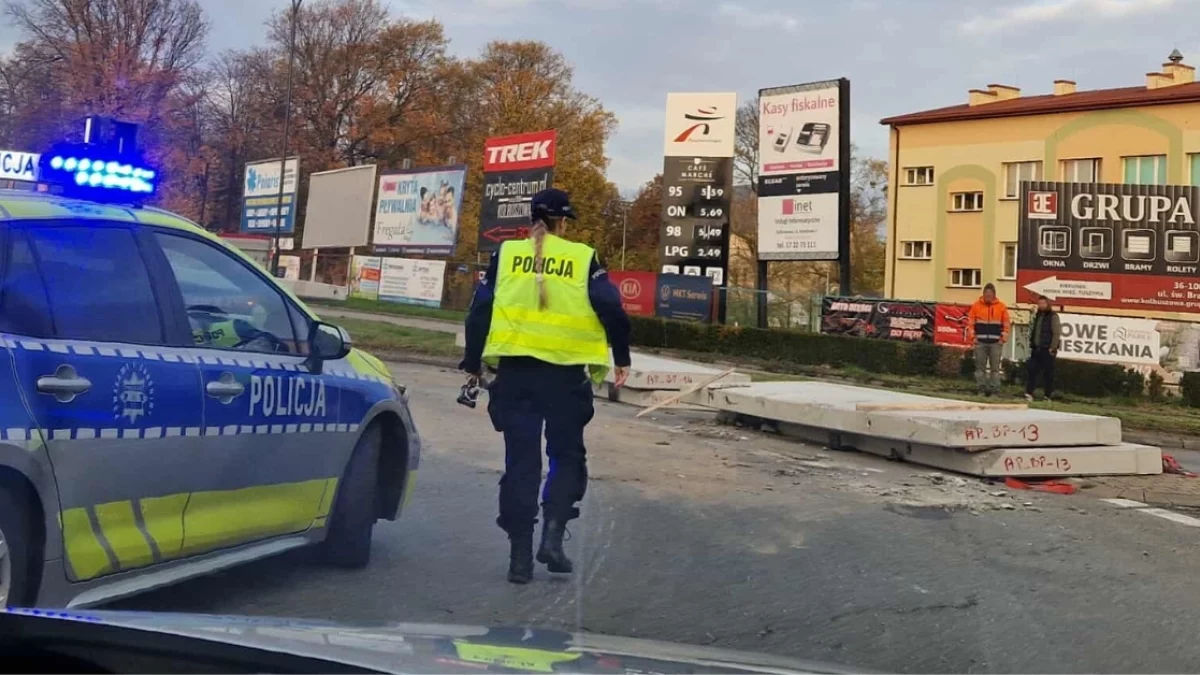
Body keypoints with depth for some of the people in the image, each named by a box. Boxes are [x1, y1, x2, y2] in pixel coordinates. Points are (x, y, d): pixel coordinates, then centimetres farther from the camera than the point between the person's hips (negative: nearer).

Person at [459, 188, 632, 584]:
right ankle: (552, 535, -4)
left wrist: (473, 364, 12)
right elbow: (611, 311, -4)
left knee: (521, 462, 8)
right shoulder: (583, 259, 2)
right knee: (567, 456, 14)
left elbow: (480, 311, 4)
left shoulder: (505, 255, 7)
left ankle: (520, 555, 8)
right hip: (565, 375, -1)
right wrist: (621, 359, 7)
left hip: (514, 372, 2)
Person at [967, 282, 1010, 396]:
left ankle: (995, 391, 1)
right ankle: (981, 390, 5)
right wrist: (973, 337, -3)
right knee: (980, 367, 1)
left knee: (995, 368, -1)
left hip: (996, 342, -1)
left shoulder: (1001, 307, 3)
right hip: (980, 342, 1)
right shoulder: (976, 306, 3)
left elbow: (1006, 324, 6)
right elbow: (970, 323, 5)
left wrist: (1003, 338, -3)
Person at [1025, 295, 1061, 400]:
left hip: (1047, 350, -7)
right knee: (1031, 369, -1)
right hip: (1036, 349, 7)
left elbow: (1057, 333, -12)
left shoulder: (1053, 316, -7)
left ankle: (1048, 395, 8)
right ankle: (1029, 393, 0)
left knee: (1048, 372, 0)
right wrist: (1031, 344, 13)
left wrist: (1053, 348, -15)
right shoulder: (1037, 316, 15)